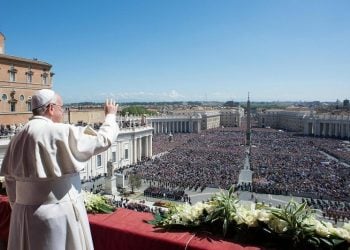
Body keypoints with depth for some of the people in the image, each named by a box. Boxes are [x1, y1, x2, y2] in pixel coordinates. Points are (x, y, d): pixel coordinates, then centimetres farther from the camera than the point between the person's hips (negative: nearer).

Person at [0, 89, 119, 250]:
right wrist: (110, 116, 5)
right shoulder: (61, 133, -17)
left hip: (26, 213, 7)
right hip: (58, 213, -6)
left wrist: (18, 207, 21)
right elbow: (103, 140, -12)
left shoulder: (18, 138, 4)